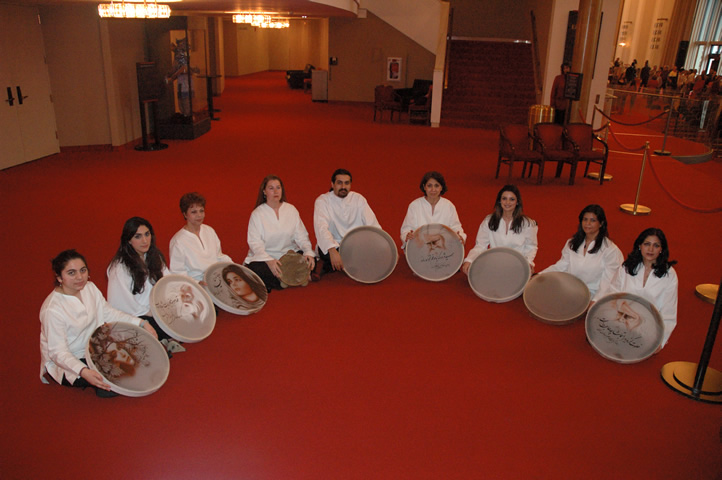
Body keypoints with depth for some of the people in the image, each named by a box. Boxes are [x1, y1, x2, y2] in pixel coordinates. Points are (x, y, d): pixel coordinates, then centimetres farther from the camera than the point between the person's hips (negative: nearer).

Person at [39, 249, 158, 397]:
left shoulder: (89, 287, -5)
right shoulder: (52, 310, -28)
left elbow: (109, 313, 6)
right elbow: (58, 352, -27)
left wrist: (141, 323, -4)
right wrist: (83, 372, -44)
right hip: (64, 365, -7)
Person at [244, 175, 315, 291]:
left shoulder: (291, 209, 6)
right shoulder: (257, 214, -3)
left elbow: (301, 236, 4)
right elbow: (255, 243, -12)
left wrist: (308, 252, -19)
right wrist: (269, 260, -31)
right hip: (264, 256, -2)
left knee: (311, 260, -24)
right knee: (256, 270, -34)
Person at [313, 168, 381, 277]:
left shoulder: (358, 199, 4)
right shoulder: (322, 201, -7)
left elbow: (372, 224, -3)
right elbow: (321, 227, -24)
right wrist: (333, 251, -41)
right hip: (332, 246, -5)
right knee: (323, 249, -37)